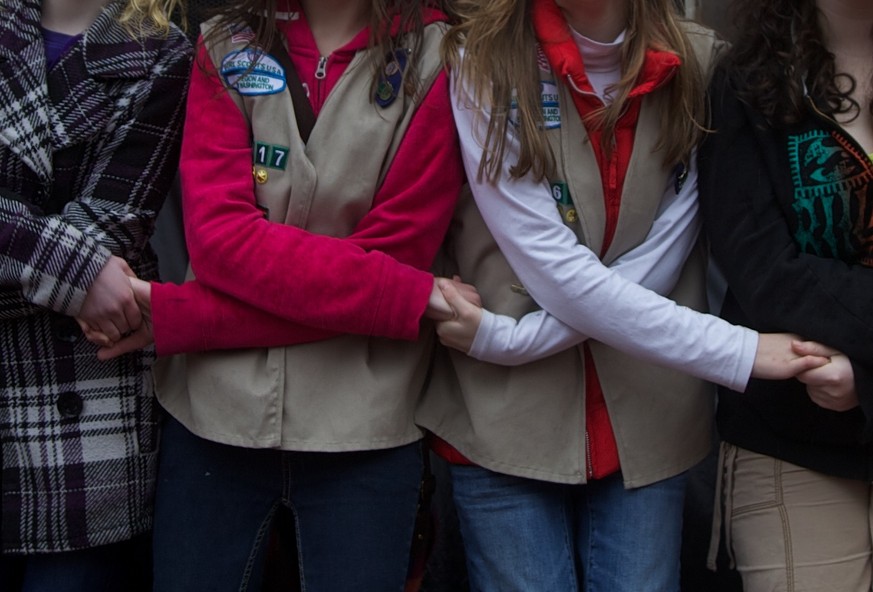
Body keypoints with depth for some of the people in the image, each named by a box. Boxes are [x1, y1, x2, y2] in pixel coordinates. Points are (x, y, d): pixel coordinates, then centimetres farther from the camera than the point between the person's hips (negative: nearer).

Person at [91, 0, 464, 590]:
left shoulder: (437, 57, -5)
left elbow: (393, 251, -11)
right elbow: (217, 236, -9)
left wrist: (177, 315, -12)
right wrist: (410, 294, -19)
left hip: (362, 433, -2)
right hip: (213, 414, 3)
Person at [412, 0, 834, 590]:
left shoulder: (700, 65, -3)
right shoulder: (484, 65, -10)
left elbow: (661, 262, -8)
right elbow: (558, 273, -17)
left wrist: (509, 336, -17)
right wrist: (739, 353, -21)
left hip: (647, 424, 2)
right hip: (506, 417, -2)